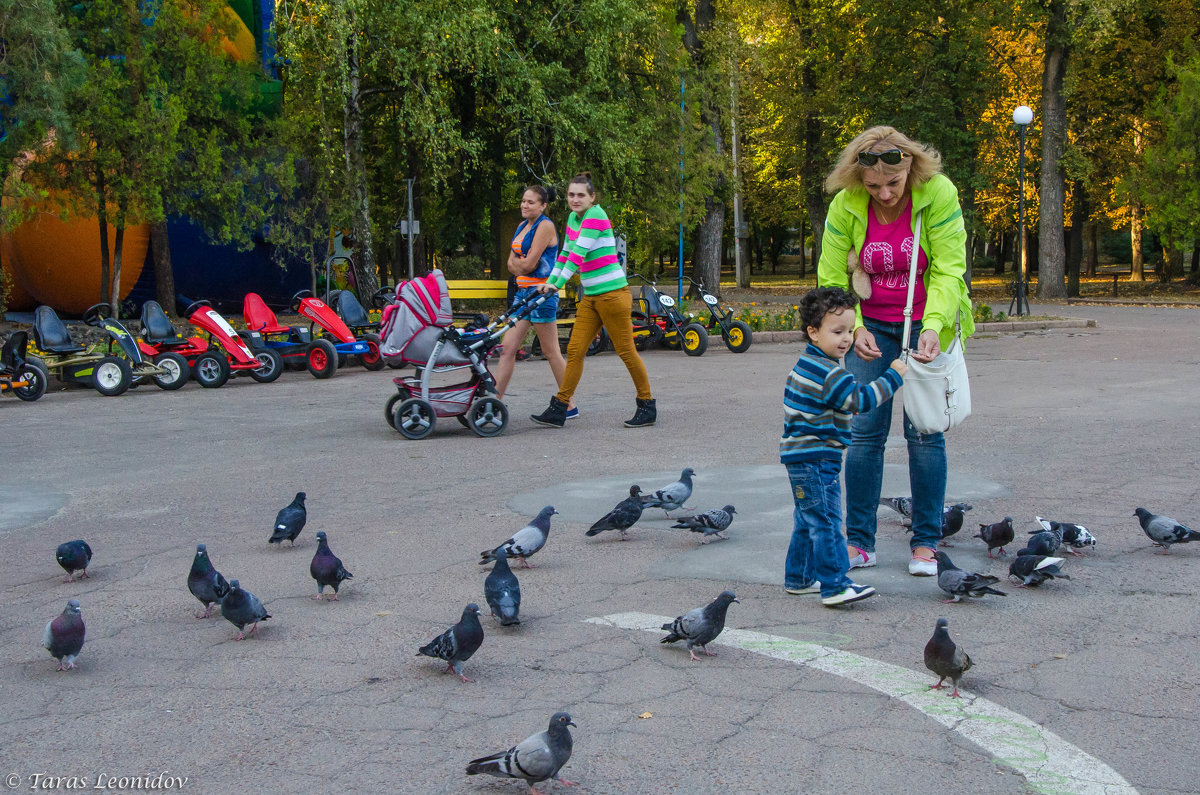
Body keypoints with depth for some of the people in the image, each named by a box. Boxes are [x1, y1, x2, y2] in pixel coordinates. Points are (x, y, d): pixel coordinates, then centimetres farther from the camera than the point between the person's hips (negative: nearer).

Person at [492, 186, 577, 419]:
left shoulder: (545, 226, -11)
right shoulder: (523, 225, 15)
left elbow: (529, 264, -16)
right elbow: (512, 264, 12)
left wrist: (518, 262, 3)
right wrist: (522, 263, -8)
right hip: (523, 291, 9)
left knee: (551, 352, -2)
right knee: (507, 347, 2)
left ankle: (569, 406, 7)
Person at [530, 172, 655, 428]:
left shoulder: (596, 215, -13)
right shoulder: (573, 218, 13)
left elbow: (579, 253, -19)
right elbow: (565, 253, 22)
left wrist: (558, 283, -20)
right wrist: (549, 282, 15)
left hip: (612, 292, -8)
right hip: (590, 297, 8)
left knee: (626, 351, -2)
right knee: (575, 350, 3)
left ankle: (648, 406, 10)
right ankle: (559, 409, 5)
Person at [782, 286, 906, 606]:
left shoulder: (808, 364, 13)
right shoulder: (827, 372, -20)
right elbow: (861, 399, -20)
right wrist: (893, 375, -14)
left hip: (803, 457, 11)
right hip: (815, 460, -11)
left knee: (808, 520, 19)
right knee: (826, 521, -9)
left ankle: (799, 577, 27)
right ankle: (835, 586, -7)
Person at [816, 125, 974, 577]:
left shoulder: (938, 194, -16)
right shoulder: (845, 206, -11)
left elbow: (948, 269, -17)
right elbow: (831, 278, -5)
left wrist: (933, 327, -31)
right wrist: (854, 328, -19)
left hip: (927, 325, -1)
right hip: (871, 328, 2)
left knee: (924, 433, -2)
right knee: (864, 432, -2)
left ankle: (926, 543, 9)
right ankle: (859, 542, 6)